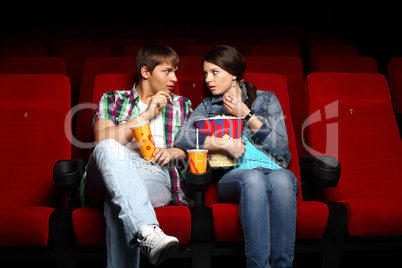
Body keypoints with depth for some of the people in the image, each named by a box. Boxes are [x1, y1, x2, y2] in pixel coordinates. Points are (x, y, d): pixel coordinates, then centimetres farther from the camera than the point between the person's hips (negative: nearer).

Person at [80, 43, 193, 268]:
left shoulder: (182, 106, 25)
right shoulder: (112, 100, 19)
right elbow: (103, 141, 0)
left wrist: (174, 152, -2)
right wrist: (146, 114, -1)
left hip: (155, 176, 0)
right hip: (112, 172, 0)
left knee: (117, 207, -37)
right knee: (109, 147, -38)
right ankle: (147, 231, -54)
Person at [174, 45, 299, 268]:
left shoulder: (267, 99, 20)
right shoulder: (208, 107, 21)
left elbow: (281, 147, 7)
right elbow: (181, 139, 2)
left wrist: (246, 114, 1)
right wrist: (223, 144, -8)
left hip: (275, 171, 1)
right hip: (235, 175, -1)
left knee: (281, 178, -36)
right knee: (253, 178, -37)